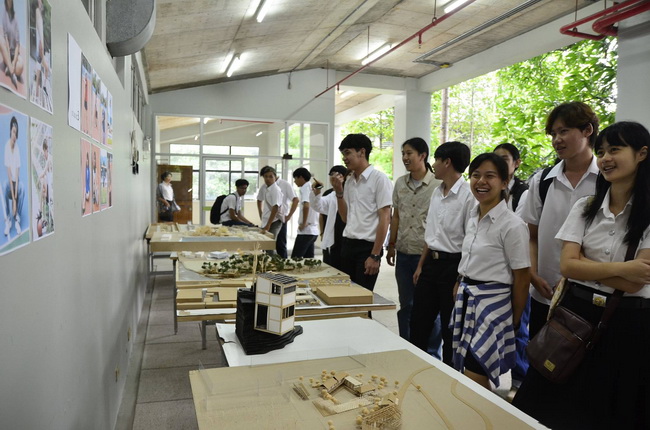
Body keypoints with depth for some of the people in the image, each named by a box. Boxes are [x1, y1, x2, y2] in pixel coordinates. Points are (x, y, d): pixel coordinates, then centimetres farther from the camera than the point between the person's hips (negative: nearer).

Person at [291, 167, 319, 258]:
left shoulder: (305, 188, -10)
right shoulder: (312, 188, 16)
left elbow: (306, 206, -25)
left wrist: (304, 223, -16)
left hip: (306, 231, -9)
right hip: (314, 230, 9)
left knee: (295, 258, -6)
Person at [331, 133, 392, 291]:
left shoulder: (379, 179, -9)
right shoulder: (349, 181, 11)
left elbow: (385, 219, -12)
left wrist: (375, 256, -16)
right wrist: (339, 192, 1)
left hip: (367, 247, -6)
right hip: (348, 245, 7)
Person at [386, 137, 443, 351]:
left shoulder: (437, 184, -10)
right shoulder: (400, 183, 8)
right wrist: (391, 245, 12)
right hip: (403, 254, 5)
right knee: (406, 306, 15)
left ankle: (432, 354, 23)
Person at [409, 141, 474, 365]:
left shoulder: (468, 195, -17)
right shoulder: (437, 192, 9)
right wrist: (420, 265, 15)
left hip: (453, 264, -8)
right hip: (431, 262, 8)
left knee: (450, 328, 8)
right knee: (418, 323, 17)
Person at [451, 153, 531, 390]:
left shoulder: (513, 225, -16)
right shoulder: (472, 218, 7)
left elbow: (522, 277, -11)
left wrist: (515, 320, -5)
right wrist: (461, 288, 15)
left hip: (492, 301, -7)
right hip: (466, 298, 7)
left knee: (474, 377, -5)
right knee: (467, 371, 14)